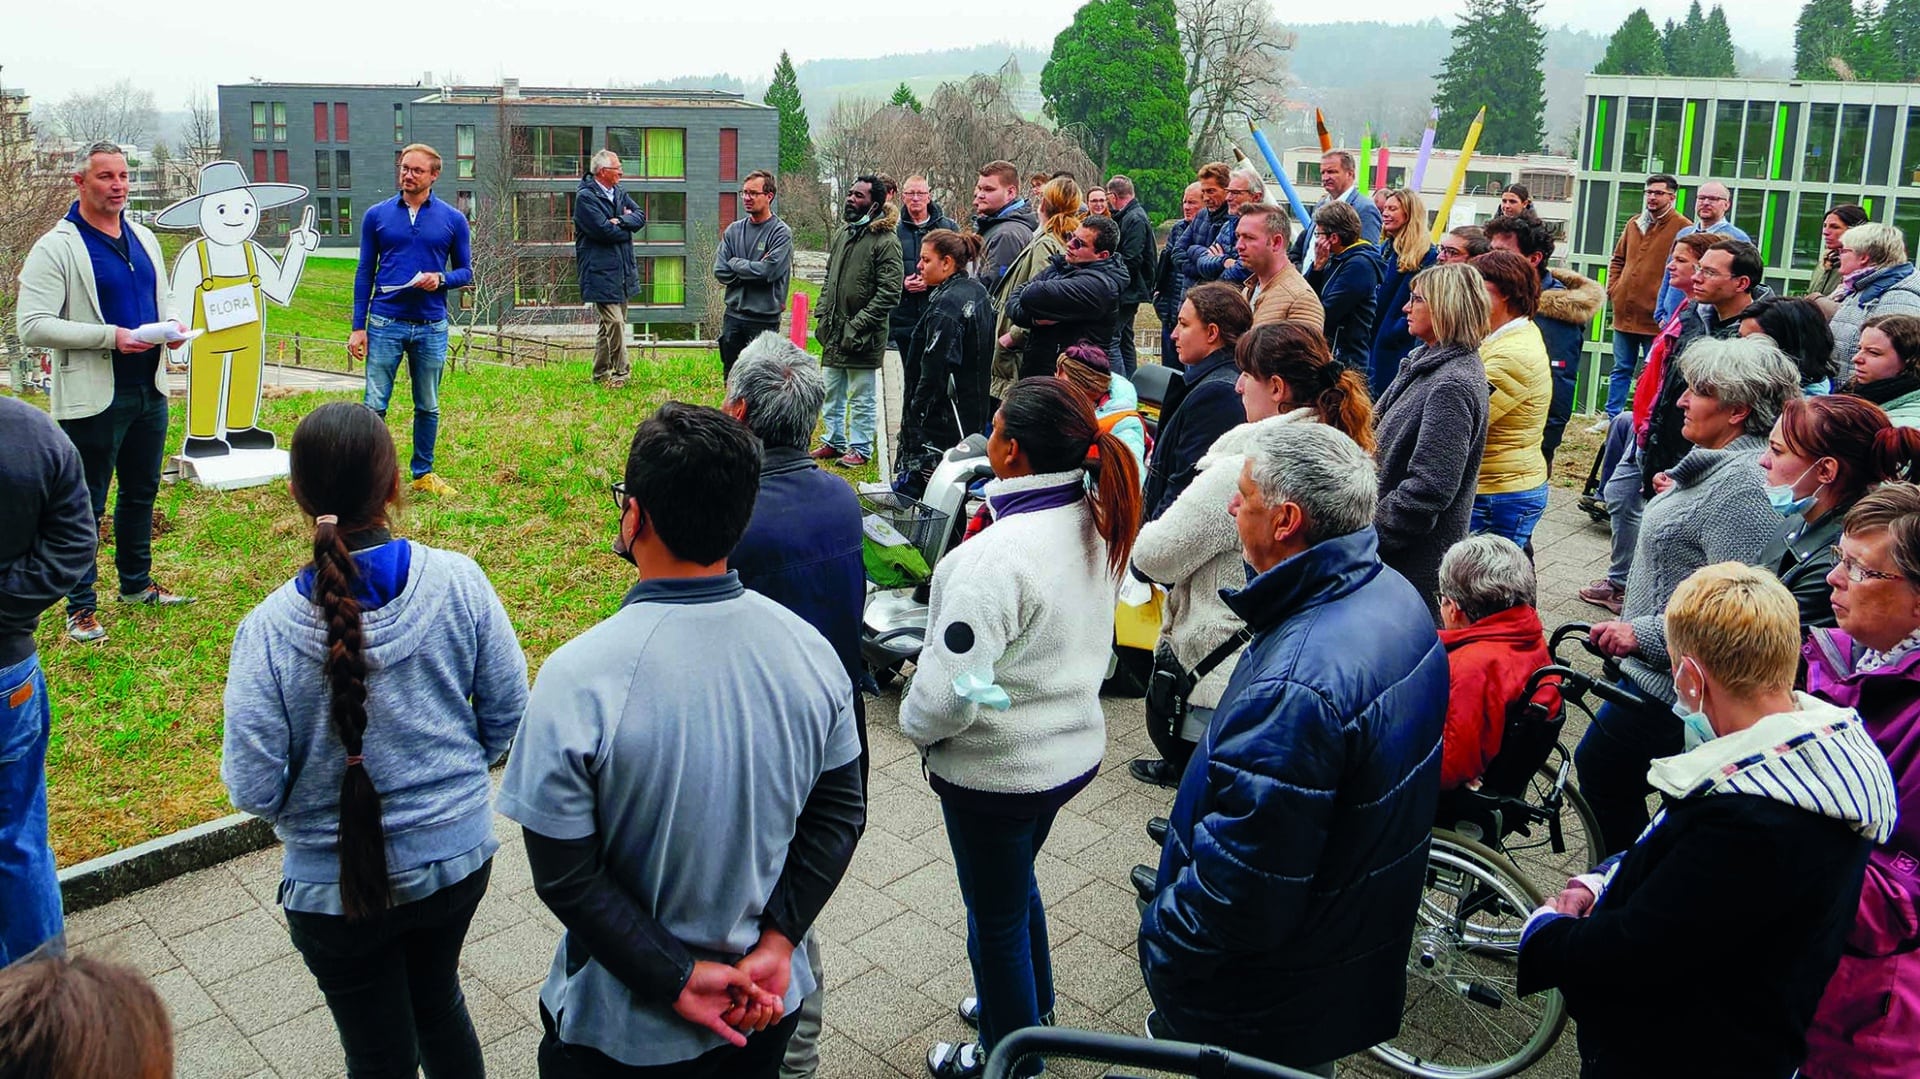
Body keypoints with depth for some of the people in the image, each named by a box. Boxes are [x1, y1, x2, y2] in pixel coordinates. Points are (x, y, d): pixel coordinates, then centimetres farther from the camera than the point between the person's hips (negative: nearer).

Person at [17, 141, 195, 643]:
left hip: (149, 390, 7)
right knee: (86, 506, 2)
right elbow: (32, 327, -16)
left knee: (142, 492, 19)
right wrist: (110, 336, -24)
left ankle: (137, 583, 35)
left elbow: (163, 298, 23)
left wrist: (172, 325, 0)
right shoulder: (56, 248, -11)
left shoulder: (144, 239, 11)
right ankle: (81, 607, 13)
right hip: (93, 399, -7)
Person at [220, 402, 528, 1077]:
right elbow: (508, 716, -7)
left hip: (338, 887, -2)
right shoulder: (459, 583, -16)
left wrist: (303, 804, 6)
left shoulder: (270, 630, -21)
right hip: (459, 856, 3)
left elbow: (255, 791, -17)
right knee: (439, 1001, 30)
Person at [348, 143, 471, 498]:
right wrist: (358, 327, 1)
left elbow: (465, 272, 8)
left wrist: (441, 278, -15)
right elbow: (365, 273, 6)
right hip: (385, 324, -1)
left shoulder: (453, 220, 3)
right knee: (374, 405, -2)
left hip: (431, 327, 1)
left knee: (428, 407, 11)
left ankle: (423, 474, 23)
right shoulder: (377, 215, 4)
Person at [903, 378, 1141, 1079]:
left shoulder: (998, 555, -32)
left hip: (998, 769, -8)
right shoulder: (1096, 523, -5)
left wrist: (915, 726, -9)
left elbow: (949, 690, -30)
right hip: (1073, 748, 8)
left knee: (996, 915, 15)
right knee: (1015, 884, 31)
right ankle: (1030, 1007, 53)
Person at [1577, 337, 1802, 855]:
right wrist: (1673, 496, 16)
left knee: (1600, 769, -1)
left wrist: (1642, 634, -26)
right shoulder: (1718, 462, 8)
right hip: (1663, 667, 11)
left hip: (1670, 679, -11)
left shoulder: (1742, 485, -25)